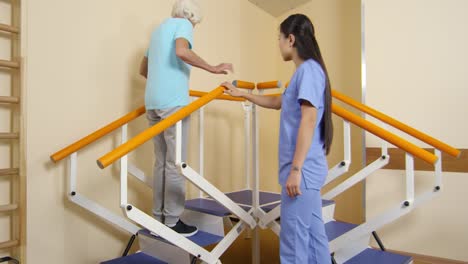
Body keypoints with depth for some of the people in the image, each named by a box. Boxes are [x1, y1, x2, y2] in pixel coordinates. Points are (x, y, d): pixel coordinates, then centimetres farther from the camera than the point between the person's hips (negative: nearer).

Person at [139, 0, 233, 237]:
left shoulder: (159, 29, 27)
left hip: (153, 102, 8)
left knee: (161, 162, 9)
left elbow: (143, 69, 31)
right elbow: (181, 51, -20)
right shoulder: (183, 24, 4)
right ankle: (172, 221, 0)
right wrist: (212, 69, -16)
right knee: (175, 163, -5)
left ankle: (159, 218, 14)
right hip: (173, 102, -8)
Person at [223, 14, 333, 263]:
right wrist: (242, 94, 35)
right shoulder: (305, 71, 18)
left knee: (294, 238, -2)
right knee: (313, 233, 15)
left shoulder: (308, 69, -11)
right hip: (307, 169, 9)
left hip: (303, 169, -9)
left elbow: (309, 120, -20)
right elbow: (277, 102, 32)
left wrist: (295, 169, -21)